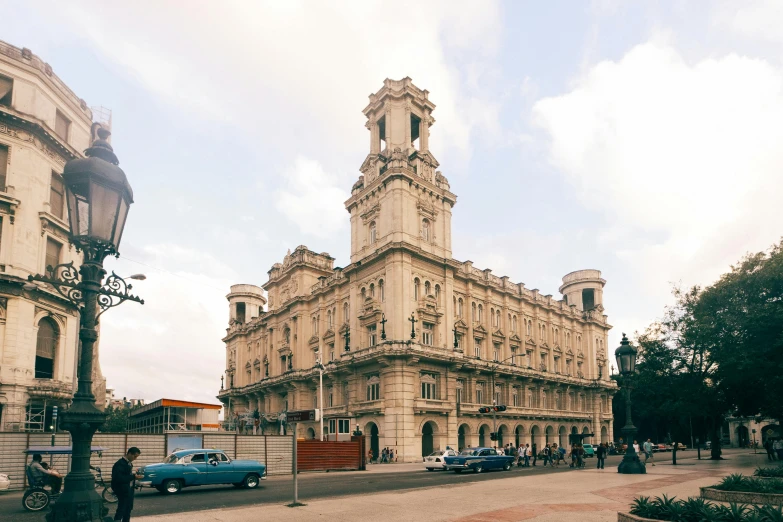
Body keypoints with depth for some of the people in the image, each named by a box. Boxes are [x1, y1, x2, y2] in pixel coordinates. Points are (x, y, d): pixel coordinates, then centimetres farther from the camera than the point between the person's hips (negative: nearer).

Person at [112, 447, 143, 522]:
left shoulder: (129, 463, 9)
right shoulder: (120, 464, -19)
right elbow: (119, 478, -26)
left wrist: (135, 474, 0)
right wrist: (134, 476, -26)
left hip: (129, 489, 9)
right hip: (122, 490, -9)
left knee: (128, 509, 17)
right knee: (121, 510, -3)